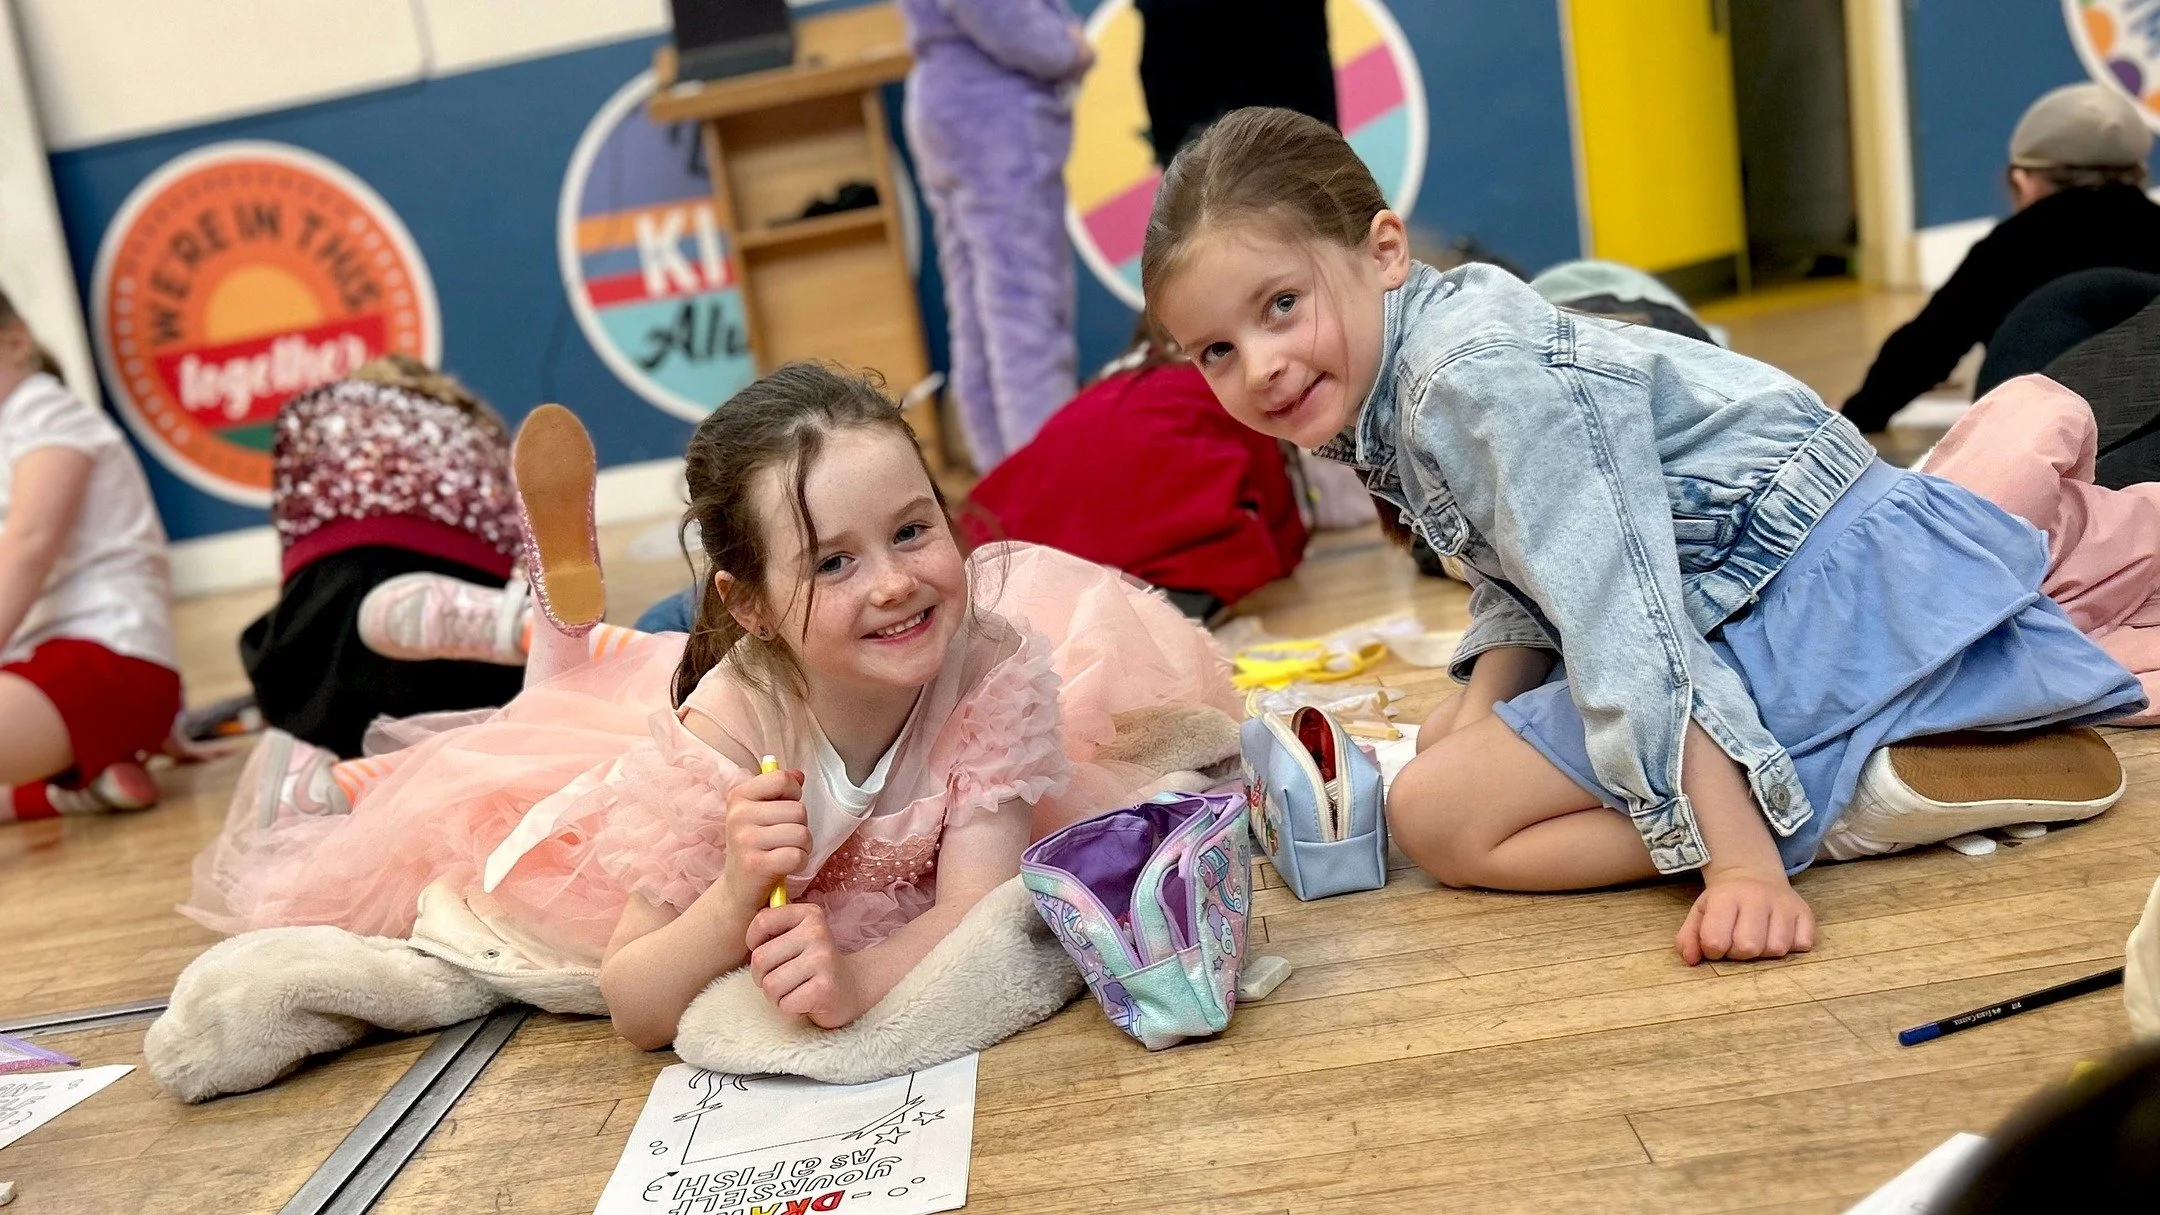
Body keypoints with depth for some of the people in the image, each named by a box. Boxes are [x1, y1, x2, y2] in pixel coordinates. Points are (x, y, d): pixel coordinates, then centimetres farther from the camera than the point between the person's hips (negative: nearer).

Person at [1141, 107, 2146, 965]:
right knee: (1445, 751, 21)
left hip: (1817, 597, -10)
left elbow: (1623, 617, -29)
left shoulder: (1477, 374, -23)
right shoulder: (1384, 393, 7)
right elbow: (1526, 576, 14)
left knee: (1433, 817, -14)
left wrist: (1741, 862, -30)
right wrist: (1477, 716, -3)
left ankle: (1877, 795, -16)